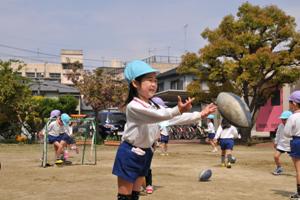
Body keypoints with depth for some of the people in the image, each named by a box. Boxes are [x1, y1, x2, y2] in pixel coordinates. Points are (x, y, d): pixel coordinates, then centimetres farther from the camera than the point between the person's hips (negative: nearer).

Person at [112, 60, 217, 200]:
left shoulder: (154, 106, 9)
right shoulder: (133, 106, -21)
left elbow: (173, 119, 5)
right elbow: (160, 115, -35)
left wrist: (199, 115, -1)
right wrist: (178, 110, -50)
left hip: (145, 154, 9)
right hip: (129, 154, -9)